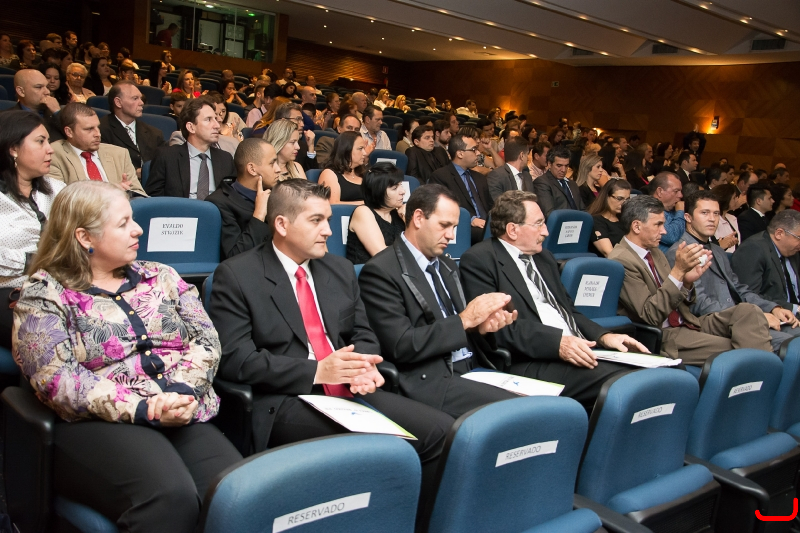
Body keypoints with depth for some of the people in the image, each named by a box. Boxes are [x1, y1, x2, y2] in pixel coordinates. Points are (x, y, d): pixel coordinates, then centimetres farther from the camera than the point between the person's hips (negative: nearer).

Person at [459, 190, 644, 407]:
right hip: (527, 363, -8)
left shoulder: (544, 258, 25)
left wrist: (603, 336, 7)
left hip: (579, 351, 8)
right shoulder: (478, 260, -3)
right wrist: (556, 342, -22)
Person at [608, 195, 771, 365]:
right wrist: (678, 271, -23)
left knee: (748, 311, -13)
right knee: (732, 351, -26)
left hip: (687, 323, 8)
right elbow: (650, 316, -20)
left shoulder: (654, 251, 14)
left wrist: (687, 282, -6)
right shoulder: (620, 261, -14)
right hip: (662, 335, -8)